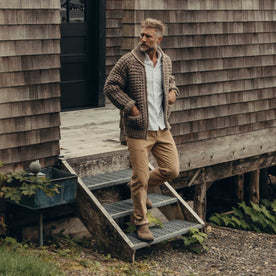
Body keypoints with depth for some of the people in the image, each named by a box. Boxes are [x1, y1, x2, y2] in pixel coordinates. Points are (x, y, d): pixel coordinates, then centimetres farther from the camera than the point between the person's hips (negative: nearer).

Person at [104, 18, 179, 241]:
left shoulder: (166, 61, 7)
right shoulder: (128, 61, -10)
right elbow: (110, 87, -7)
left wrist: (173, 91, 4)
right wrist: (130, 107, -14)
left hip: (162, 128, 6)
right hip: (139, 130, -5)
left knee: (172, 169, 7)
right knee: (140, 177, -2)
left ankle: (142, 189, 35)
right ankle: (141, 223, 12)